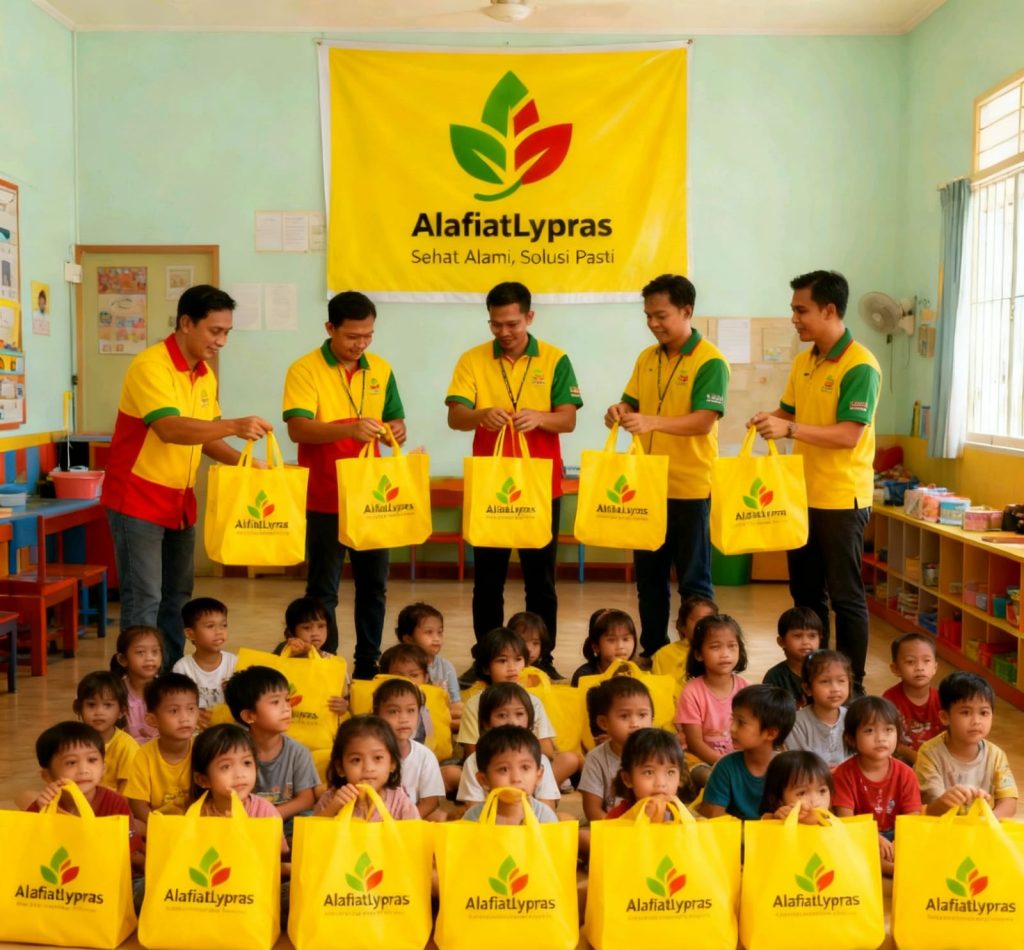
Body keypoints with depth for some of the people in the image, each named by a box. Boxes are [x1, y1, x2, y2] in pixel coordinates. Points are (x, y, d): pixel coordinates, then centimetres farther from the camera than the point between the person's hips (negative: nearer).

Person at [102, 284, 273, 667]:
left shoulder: (206, 376, 8)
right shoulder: (150, 366, -18)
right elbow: (170, 429, -31)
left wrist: (243, 461, -3)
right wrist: (234, 426, -40)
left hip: (179, 501, 8)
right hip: (138, 499, -8)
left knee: (177, 596, 13)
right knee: (144, 600, -6)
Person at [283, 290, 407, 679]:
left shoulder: (380, 369, 7)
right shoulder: (305, 370, -9)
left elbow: (395, 420, 13)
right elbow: (297, 428, -20)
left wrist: (396, 431, -12)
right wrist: (349, 429, -35)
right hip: (324, 499, -5)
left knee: (374, 584, 11)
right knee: (323, 588, 3)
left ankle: (369, 663, 22)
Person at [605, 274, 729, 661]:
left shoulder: (710, 361, -11)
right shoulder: (647, 358, 10)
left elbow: (703, 422, -20)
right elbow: (632, 405, 12)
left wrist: (652, 422, -34)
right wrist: (620, 412, -12)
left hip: (690, 487, -6)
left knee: (693, 579, 2)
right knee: (648, 574, 13)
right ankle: (651, 652, 25)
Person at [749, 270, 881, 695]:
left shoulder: (860, 366, -15)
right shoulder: (803, 362, 9)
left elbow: (849, 436, -21)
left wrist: (789, 429, -30)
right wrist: (769, 419, -6)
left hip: (841, 499, -8)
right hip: (802, 494, 8)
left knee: (845, 596, 1)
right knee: (805, 592, 15)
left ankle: (852, 687, 12)